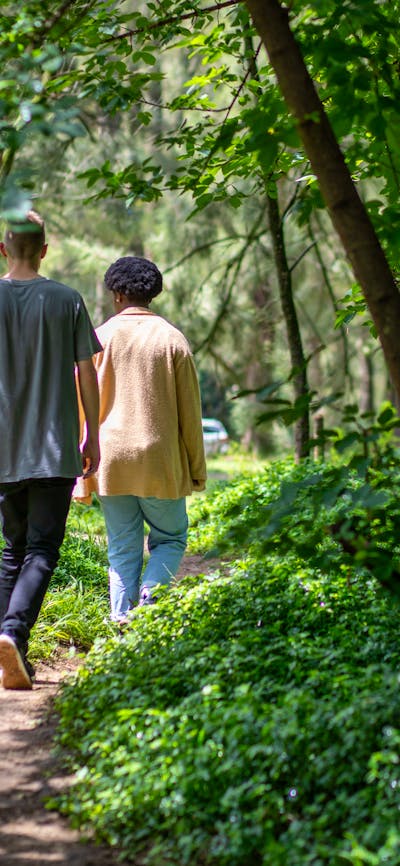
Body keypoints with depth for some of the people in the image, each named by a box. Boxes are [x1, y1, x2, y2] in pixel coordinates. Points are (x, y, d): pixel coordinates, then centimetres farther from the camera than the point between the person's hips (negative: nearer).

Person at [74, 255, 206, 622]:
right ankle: (149, 595, -10)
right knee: (170, 538, 13)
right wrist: (197, 468, 9)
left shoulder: (100, 338, 1)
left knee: (122, 548, 9)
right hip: (160, 463, -1)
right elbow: (190, 411, 1)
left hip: (112, 463, 1)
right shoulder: (172, 340, -1)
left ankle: (123, 617, 1)